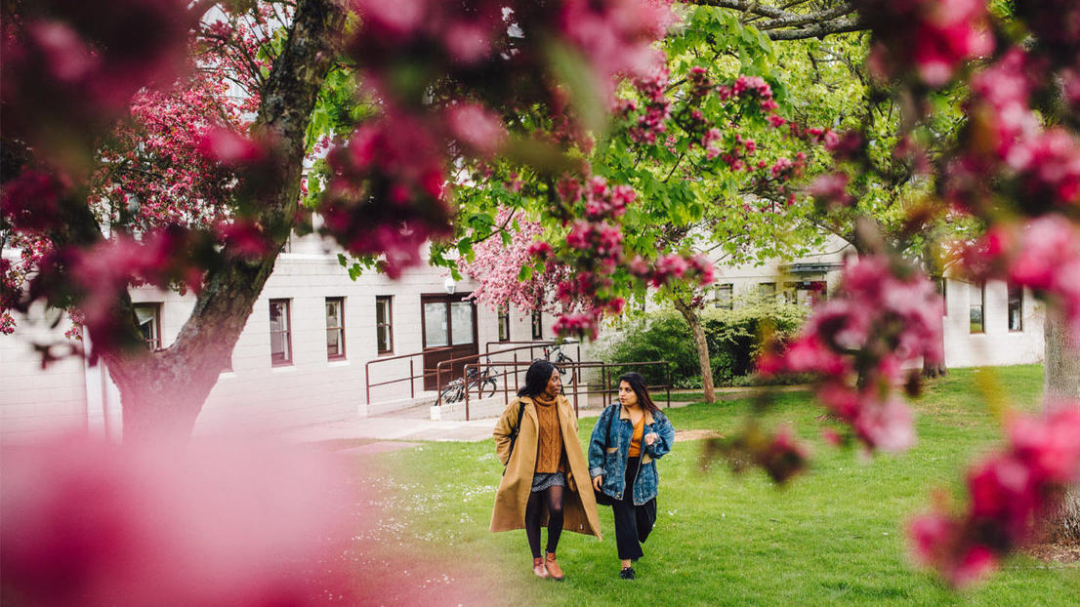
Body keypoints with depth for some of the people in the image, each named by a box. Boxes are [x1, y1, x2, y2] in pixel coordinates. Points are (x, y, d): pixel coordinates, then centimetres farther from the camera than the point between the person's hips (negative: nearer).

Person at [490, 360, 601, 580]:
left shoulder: (564, 405, 4)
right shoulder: (521, 406, -8)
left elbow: (572, 436, 18)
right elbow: (501, 433, 5)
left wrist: (572, 469, 12)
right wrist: (510, 461, 0)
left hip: (555, 469, 2)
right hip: (529, 470, -2)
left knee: (557, 510, -14)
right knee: (533, 515, 6)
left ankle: (551, 556, 7)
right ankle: (537, 561, 23)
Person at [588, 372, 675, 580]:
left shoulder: (654, 416, -1)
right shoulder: (611, 413, -4)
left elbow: (669, 435, 7)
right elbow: (597, 442, -1)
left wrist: (655, 440, -16)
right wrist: (596, 470, -5)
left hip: (643, 475, 2)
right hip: (617, 475, -2)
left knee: (646, 519, 10)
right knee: (624, 519, -4)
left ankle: (632, 545, 42)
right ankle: (626, 564, 5)